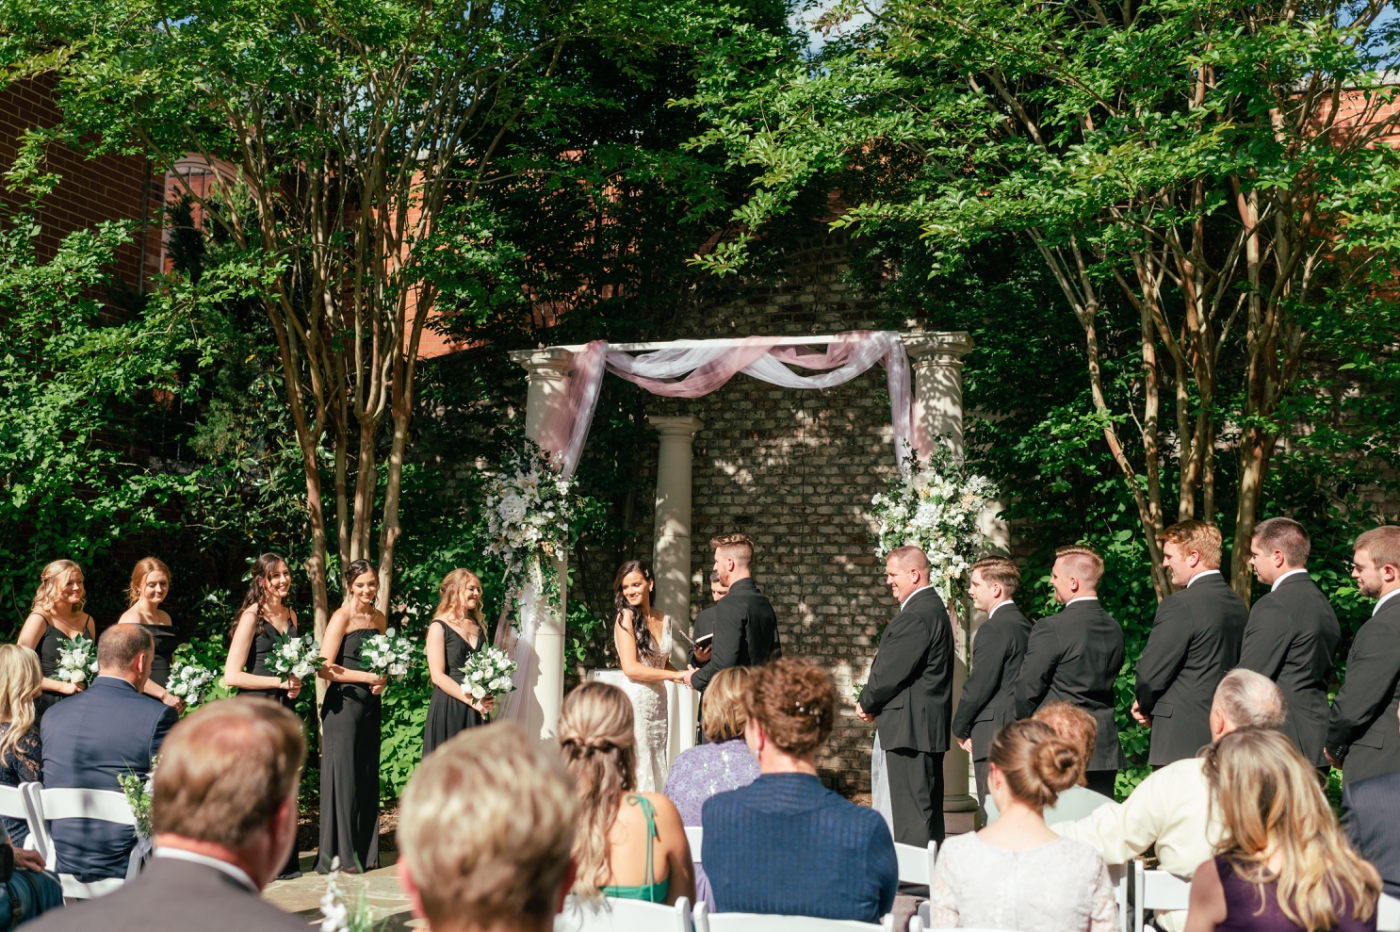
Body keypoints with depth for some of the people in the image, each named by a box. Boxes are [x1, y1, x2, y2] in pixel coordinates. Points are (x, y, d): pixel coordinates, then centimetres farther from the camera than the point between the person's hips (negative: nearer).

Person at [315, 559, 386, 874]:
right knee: (343, 776, -2)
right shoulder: (342, 618, -8)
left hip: (371, 705, 6)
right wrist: (368, 677, -14)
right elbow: (325, 669, -14)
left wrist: (382, 680, 2)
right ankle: (339, 854, 6)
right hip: (343, 703, -6)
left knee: (368, 777, 8)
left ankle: (364, 851, 16)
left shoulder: (379, 618, 11)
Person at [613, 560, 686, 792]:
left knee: (658, 768, 9)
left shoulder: (664, 620, 10)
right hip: (635, 701, -6)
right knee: (638, 770, -3)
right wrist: (677, 675, -15)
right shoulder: (626, 617, -7)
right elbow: (630, 667, -14)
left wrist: (687, 676, -1)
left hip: (659, 701, 6)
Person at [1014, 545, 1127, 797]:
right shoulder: (1114, 629, 7)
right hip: (1104, 748, 7)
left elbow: (1028, 688, -11)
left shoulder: (1051, 628, -15)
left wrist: (1025, 721, 7)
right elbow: (1109, 681, 13)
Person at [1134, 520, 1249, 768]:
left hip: (1182, 741, -9)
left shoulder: (1179, 605, -16)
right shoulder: (1238, 604, 10)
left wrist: (1145, 706, 8)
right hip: (1226, 738, 9)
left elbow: (1151, 673, -15)